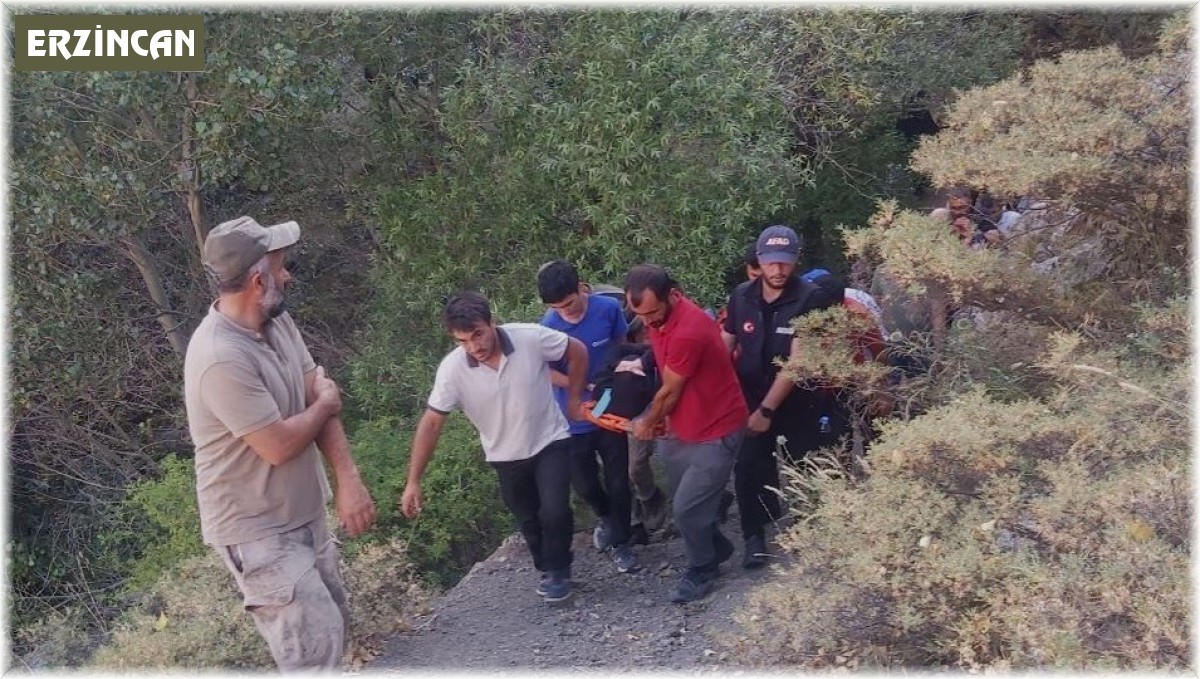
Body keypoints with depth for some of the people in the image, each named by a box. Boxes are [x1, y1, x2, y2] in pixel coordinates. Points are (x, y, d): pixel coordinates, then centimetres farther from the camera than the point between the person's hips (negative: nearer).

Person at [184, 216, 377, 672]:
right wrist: (325, 402, -7)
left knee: (332, 622, 22)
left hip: (303, 514, 9)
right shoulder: (221, 358, -30)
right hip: (257, 532, -9)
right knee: (316, 643, -9)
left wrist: (348, 481, -15)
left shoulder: (278, 322, -1)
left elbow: (321, 399, -3)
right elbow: (279, 445, -27)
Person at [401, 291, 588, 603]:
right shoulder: (452, 368, -23)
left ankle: (558, 570, 16)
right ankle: (547, 568, 43)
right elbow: (431, 423, -19)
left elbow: (577, 352, -8)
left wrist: (573, 401, -3)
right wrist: (413, 482, -21)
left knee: (554, 511, -11)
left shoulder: (530, 337, -26)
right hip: (506, 456, 2)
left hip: (550, 442, -2)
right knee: (529, 520, 16)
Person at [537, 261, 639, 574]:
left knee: (618, 482, 8)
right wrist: (589, 387, -18)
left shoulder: (609, 308, -17)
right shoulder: (548, 326, -20)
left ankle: (621, 543, 29)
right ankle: (605, 516, 47)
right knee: (584, 484, 15)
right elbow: (548, 372, -10)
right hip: (574, 419, 0)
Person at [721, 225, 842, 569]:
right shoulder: (741, 296, -3)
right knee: (748, 467, -7)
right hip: (752, 398, 3)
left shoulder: (811, 299, -17)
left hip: (799, 401, -2)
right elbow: (724, 348, 4)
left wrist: (768, 409, -22)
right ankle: (754, 537, 8)